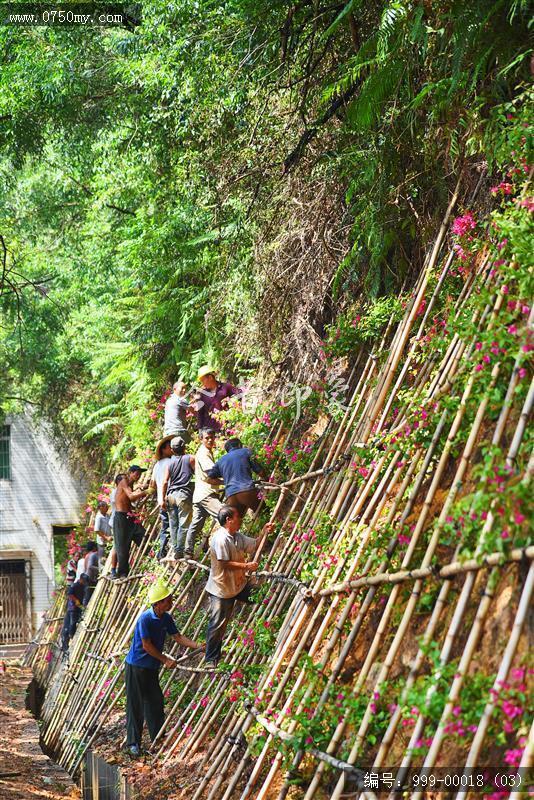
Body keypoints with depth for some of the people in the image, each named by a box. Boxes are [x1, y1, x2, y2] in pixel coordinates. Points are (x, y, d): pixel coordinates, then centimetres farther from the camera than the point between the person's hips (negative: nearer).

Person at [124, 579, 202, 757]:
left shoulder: (166, 618, 0)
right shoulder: (145, 619, -22)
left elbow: (178, 637, 6)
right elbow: (146, 646, -20)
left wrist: (198, 646, -4)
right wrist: (165, 660, -15)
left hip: (152, 668, 7)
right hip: (136, 666, -7)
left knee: (156, 702, 11)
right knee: (136, 705, 0)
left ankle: (158, 739, 22)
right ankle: (133, 742, 9)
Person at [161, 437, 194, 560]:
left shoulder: (170, 462, 7)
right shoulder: (189, 458, -2)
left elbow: (165, 482, 4)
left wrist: (163, 499, 8)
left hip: (171, 495, 4)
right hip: (184, 494, -4)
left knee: (173, 525, 10)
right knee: (184, 525, -2)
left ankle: (175, 551, 13)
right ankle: (179, 552, -4)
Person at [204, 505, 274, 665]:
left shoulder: (237, 537, 6)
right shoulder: (221, 539, -24)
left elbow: (255, 545, 15)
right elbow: (224, 563, -28)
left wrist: (265, 532, 0)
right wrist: (246, 566, -25)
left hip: (238, 585, 9)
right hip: (221, 590, -9)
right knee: (217, 625, 0)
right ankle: (211, 660, 12)